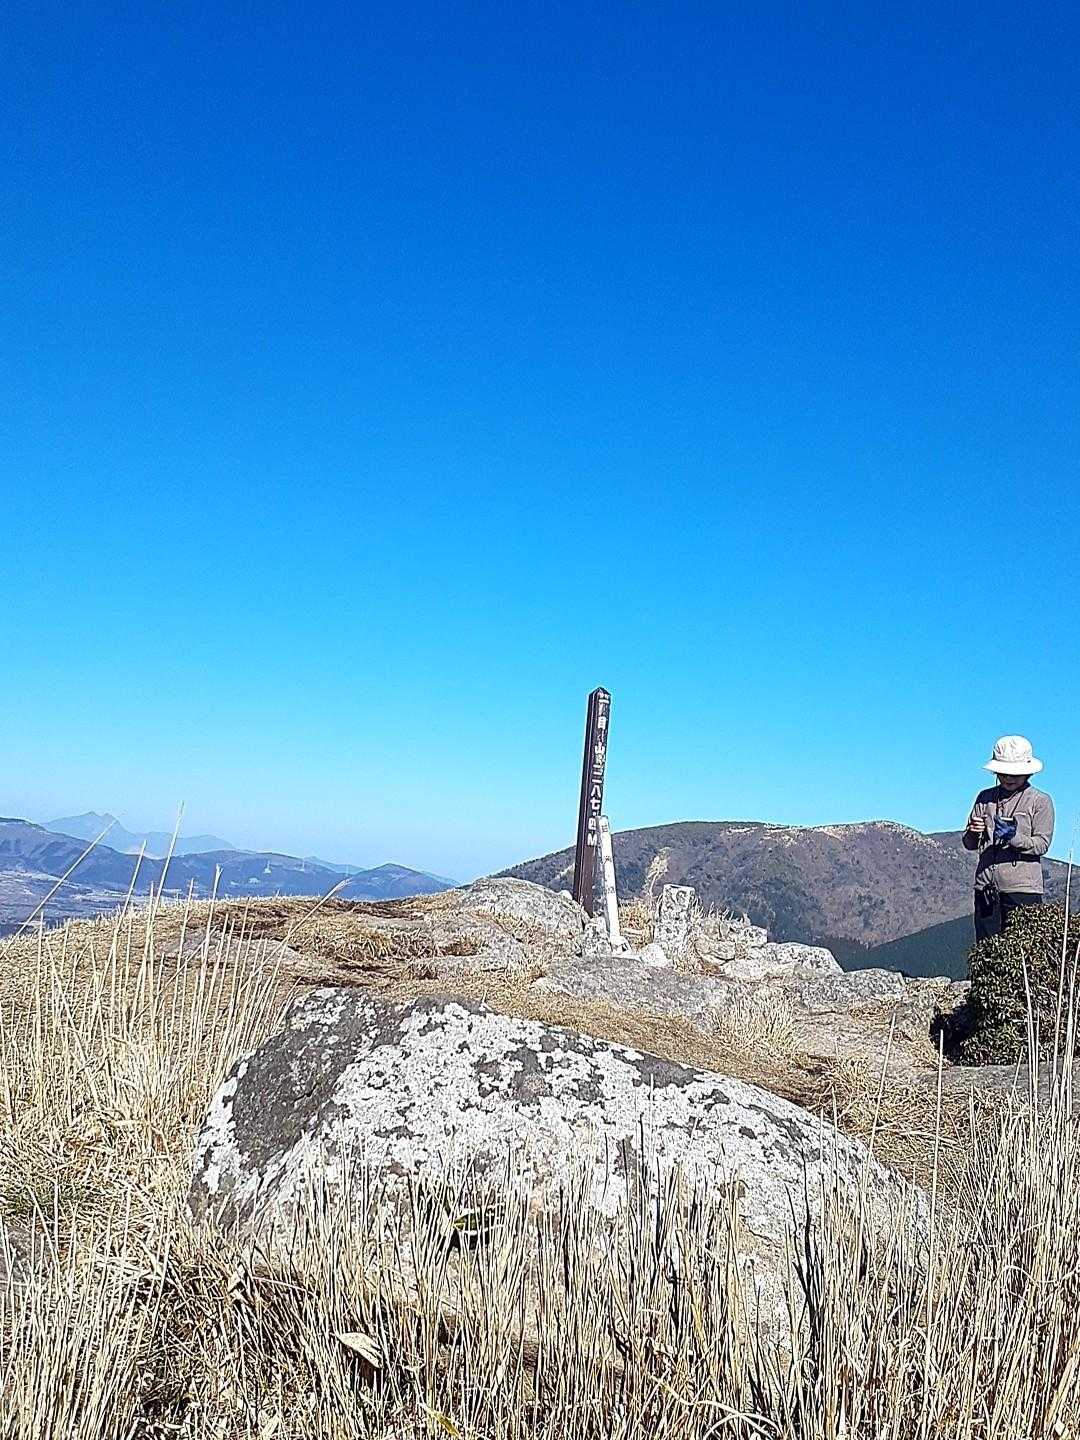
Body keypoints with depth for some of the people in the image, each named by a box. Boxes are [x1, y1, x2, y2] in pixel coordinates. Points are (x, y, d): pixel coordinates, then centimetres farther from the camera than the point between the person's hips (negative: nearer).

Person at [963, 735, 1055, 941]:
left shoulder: (1041, 801, 3)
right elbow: (969, 844, 11)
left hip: (1022, 888, -4)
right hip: (986, 887, 4)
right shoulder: (985, 798, 13)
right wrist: (973, 832, -12)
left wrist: (1014, 837, -24)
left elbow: (1042, 844, -6)